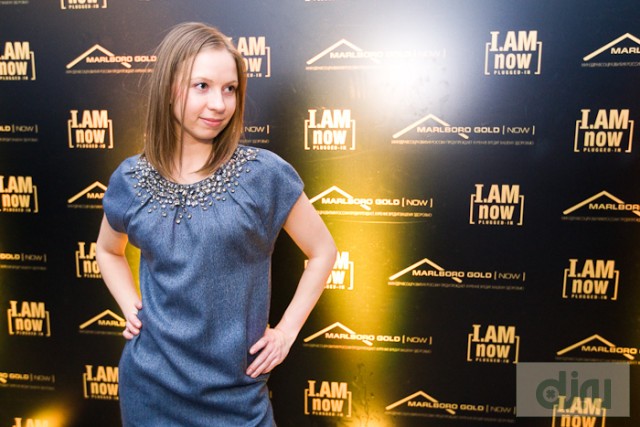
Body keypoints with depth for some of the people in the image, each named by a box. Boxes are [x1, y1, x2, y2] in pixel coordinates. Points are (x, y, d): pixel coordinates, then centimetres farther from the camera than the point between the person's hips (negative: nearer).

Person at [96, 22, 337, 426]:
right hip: (150, 386, 3)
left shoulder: (265, 173, -13)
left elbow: (323, 251, -3)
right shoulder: (130, 179, -4)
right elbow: (108, 250, 16)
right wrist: (131, 308, 2)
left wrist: (287, 330, -5)